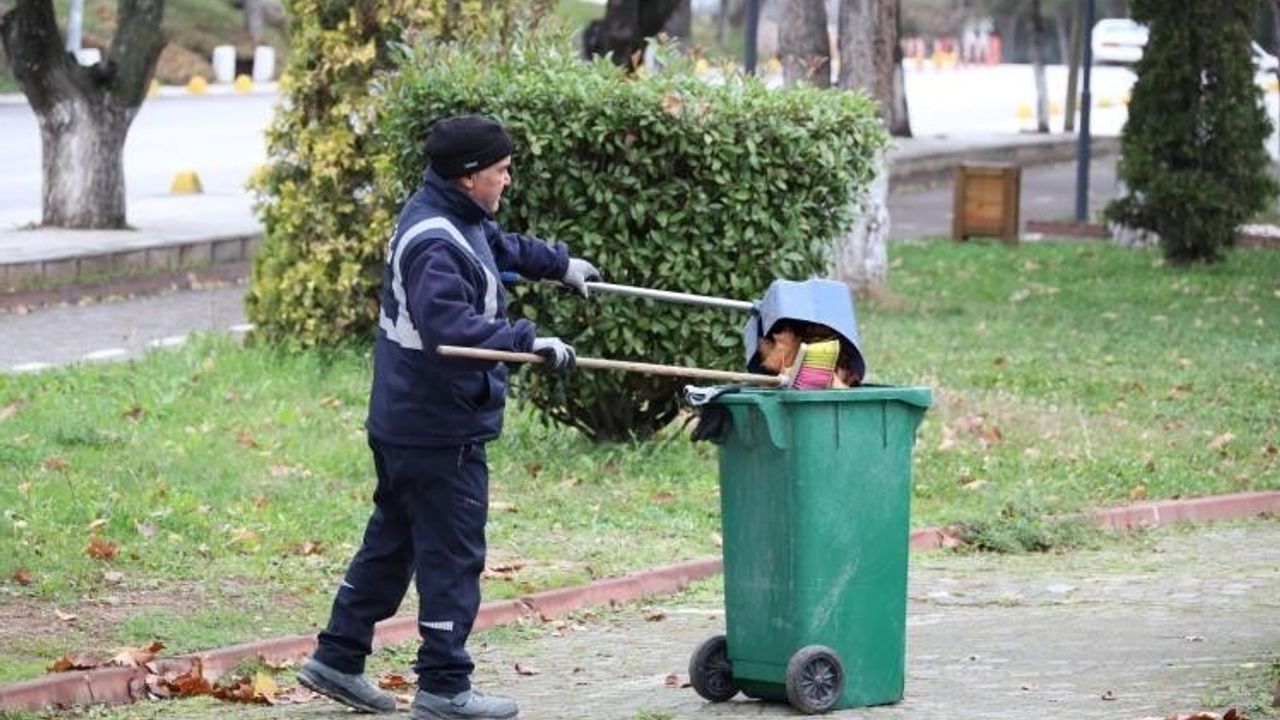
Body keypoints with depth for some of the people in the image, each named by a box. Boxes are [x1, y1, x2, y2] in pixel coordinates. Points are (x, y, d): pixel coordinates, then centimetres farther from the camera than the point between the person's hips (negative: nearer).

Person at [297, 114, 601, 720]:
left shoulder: (457, 221, 10)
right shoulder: (434, 244, -23)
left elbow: (502, 245, 33)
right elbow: (451, 327, -37)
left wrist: (561, 265, 45)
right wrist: (528, 342, -40)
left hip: (403, 421, 11)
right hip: (440, 429, -11)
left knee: (392, 540, 19)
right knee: (453, 554, -2)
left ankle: (337, 658, 27)